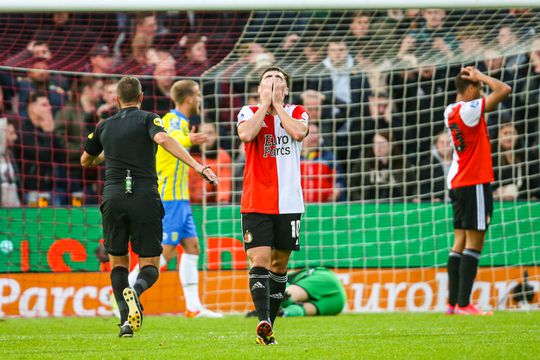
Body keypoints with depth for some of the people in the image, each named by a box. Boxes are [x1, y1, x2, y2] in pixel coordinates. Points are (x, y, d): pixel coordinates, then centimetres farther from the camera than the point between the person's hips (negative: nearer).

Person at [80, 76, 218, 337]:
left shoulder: (104, 127, 16)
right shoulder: (147, 119, 5)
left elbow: (86, 161, 30)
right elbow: (163, 139, -17)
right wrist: (197, 166, -23)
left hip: (113, 198, 2)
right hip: (145, 197, -2)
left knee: (118, 262, 15)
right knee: (150, 265, 5)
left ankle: (126, 318, -7)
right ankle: (136, 290, -31)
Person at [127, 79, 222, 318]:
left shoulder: (179, 121, 16)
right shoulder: (174, 120, -15)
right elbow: (173, 139, -40)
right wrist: (188, 140, -62)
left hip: (179, 198, 10)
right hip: (169, 197, -10)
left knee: (192, 247, 7)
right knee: (166, 250, -11)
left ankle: (193, 307, 6)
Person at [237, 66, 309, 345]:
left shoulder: (297, 112, 9)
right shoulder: (248, 112, 6)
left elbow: (298, 133, -15)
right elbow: (246, 134, -17)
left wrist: (277, 104, -6)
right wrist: (264, 103, -8)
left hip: (289, 203, 2)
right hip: (256, 203, -2)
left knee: (279, 264, 8)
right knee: (259, 261, -16)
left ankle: (268, 327, 18)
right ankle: (263, 322, -28)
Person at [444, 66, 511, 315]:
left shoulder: (451, 111, 10)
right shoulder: (469, 109, -14)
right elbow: (504, 90, -17)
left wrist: (476, 79, 14)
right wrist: (480, 76, -5)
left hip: (456, 182, 9)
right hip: (474, 182, -9)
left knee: (460, 242, 9)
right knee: (474, 242, -9)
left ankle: (453, 302, 6)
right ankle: (463, 304, -13)